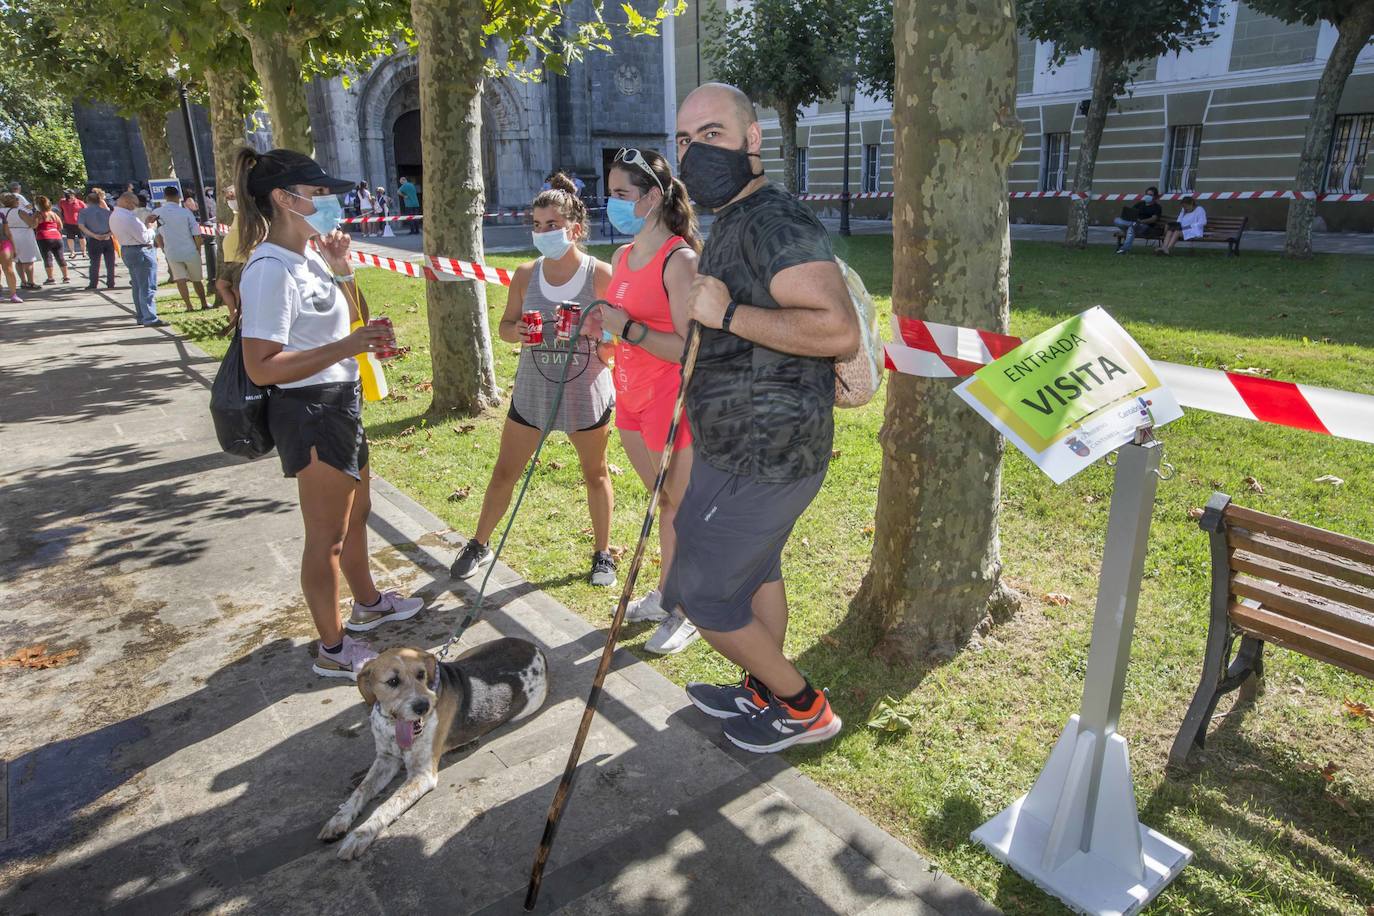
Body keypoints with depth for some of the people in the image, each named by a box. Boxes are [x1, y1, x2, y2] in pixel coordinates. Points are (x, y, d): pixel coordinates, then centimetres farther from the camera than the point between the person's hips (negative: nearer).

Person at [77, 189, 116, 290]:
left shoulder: (83, 212, 2)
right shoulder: (106, 211, 8)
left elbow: (81, 226, -11)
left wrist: (94, 235, -14)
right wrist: (109, 234, -10)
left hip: (93, 241, -1)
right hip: (108, 240, 1)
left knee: (95, 263, 6)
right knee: (110, 262, 6)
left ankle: (93, 284, 9)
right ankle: (110, 284, 8)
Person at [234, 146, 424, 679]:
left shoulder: (309, 258, 7)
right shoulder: (271, 270, -21)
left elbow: (353, 320, 19)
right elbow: (261, 367, -26)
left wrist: (341, 271, 3)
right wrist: (346, 346, -28)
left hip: (341, 401, 10)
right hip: (310, 412, -10)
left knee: (357, 511, 25)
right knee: (327, 535, 4)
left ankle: (367, 603, 47)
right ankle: (333, 651, 21)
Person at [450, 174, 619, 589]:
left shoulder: (602, 275, -10)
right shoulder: (526, 274, -1)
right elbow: (505, 326, 7)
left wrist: (595, 330, -27)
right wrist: (517, 332, -16)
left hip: (586, 392, -2)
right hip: (532, 391, 3)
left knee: (595, 474, 13)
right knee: (504, 472, 11)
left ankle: (603, 554, 31)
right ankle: (479, 545, 31)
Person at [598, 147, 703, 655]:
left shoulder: (679, 260, -17)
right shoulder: (622, 257, 9)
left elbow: (690, 348, -23)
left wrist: (628, 328, -27)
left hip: (672, 400, -8)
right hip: (631, 397, 8)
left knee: (682, 507, 4)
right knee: (662, 500, 20)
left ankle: (688, 612, 20)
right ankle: (665, 594, 35)